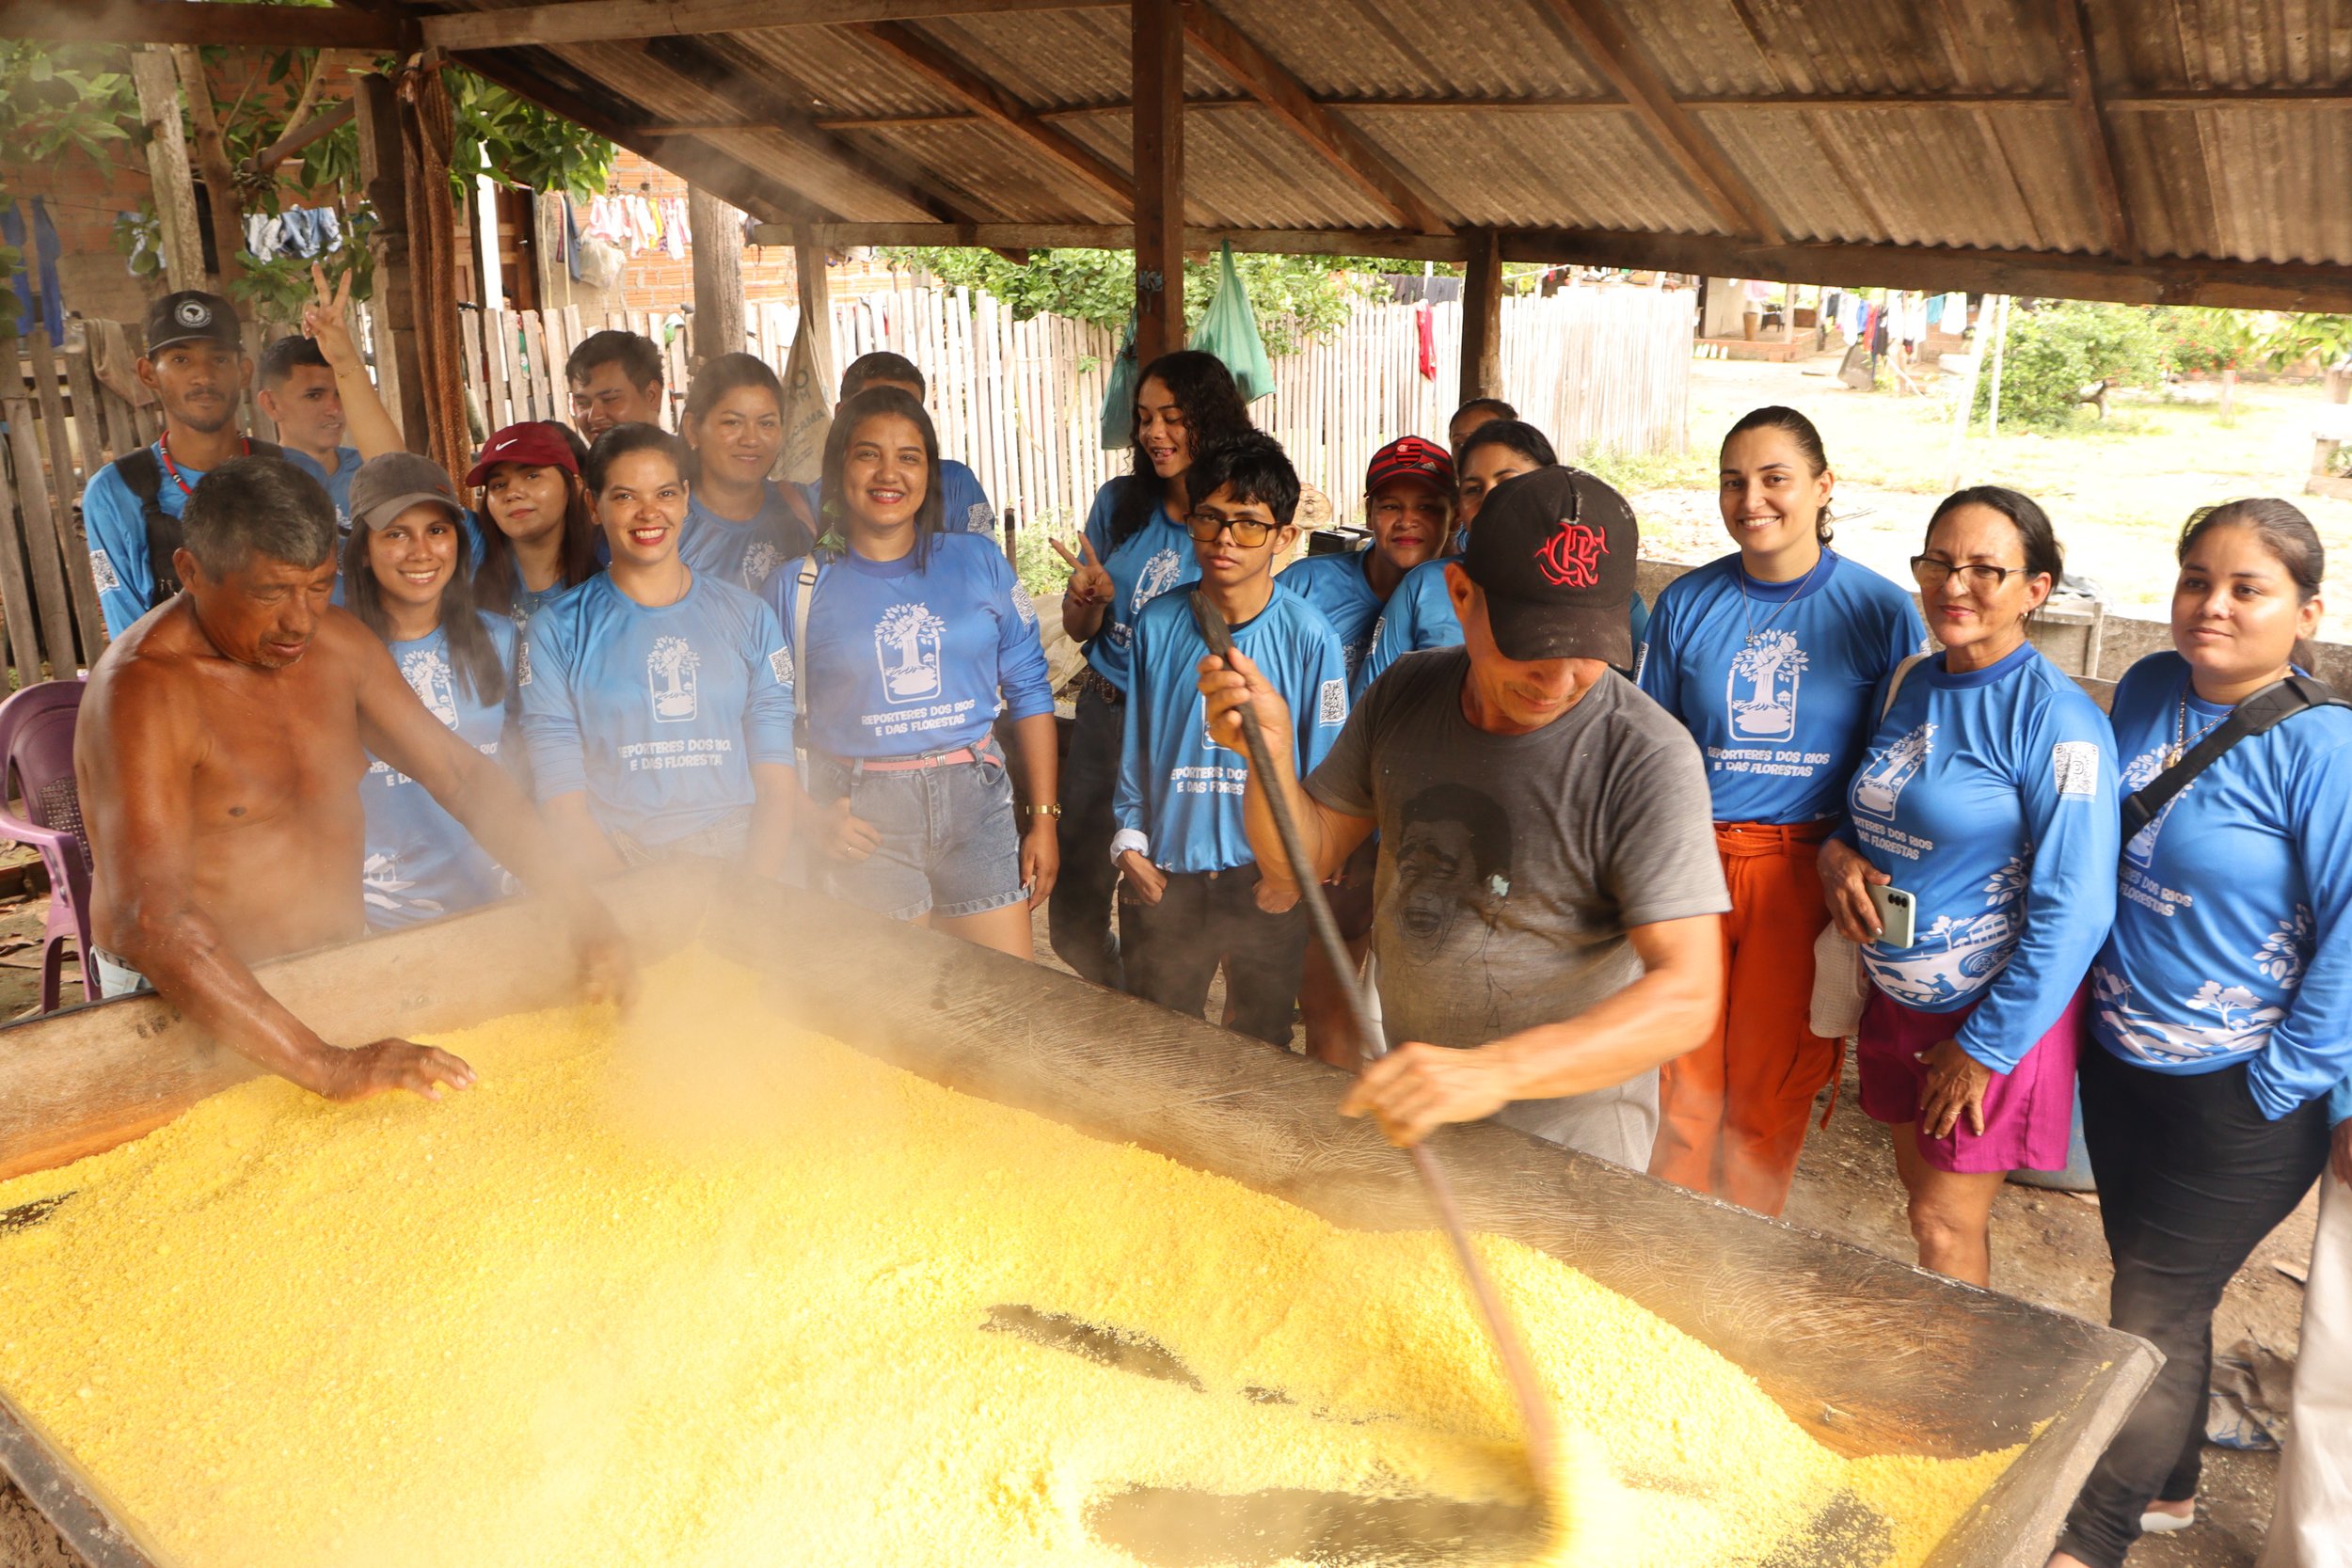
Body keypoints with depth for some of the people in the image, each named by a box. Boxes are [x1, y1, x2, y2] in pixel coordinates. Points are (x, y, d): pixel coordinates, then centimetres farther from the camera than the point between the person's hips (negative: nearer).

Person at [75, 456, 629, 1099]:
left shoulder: (337, 643, 2)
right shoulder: (143, 691, -21)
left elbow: (461, 773, 6)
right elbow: (150, 922, -31)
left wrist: (580, 908, -8)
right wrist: (327, 1068, -40)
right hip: (202, 1003, -5)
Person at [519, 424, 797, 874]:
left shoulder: (750, 618, 11)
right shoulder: (555, 630, 6)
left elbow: (776, 782, 6)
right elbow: (563, 798, -1)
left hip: (738, 855, 1)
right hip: (615, 861, -1)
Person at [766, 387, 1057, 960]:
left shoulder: (980, 562, 5)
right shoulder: (797, 586, 1)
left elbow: (1028, 691, 7)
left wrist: (1044, 819, 4)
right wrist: (810, 816, -11)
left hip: (975, 800, 2)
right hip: (865, 819, -2)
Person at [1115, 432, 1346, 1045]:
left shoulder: (1308, 636, -11)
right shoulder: (1157, 623, -4)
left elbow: (1326, 769, -6)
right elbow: (1133, 744, 5)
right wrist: (1130, 842, 1)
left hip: (1266, 876, -2)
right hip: (1165, 871, 2)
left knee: (1258, 1041, 15)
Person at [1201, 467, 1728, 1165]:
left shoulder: (1648, 761, -26)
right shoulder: (1406, 694, -7)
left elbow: (1687, 996, -30)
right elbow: (1303, 861, -1)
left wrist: (1494, 1071, -43)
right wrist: (1272, 752, -21)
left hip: (1564, 1138, -6)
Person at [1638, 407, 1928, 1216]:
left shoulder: (1882, 611, -2)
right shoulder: (1686, 603, 3)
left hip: (1806, 872, -1)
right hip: (1694, 859, 2)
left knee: (1771, 1087, 9)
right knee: (1687, 1082, 8)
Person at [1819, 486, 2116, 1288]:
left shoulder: (2056, 718, -18)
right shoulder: (1911, 688, 3)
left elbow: (2073, 911, -20)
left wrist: (1985, 1046, -16)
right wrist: (1837, 853, -5)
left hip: (1995, 1013, -7)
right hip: (1897, 1000, 7)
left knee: (1944, 1223, 4)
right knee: (1922, 1186, 19)